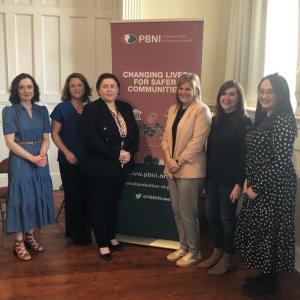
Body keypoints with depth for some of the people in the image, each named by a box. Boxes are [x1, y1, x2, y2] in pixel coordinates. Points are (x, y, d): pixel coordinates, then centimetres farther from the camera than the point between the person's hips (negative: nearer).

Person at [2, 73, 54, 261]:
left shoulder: (42, 110, 6)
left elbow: (46, 138, 4)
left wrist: (42, 154, -16)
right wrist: (32, 158, -20)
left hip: (41, 160, 5)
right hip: (20, 160, -4)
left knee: (38, 197, 10)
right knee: (21, 198, 0)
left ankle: (30, 235, 26)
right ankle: (19, 242, 12)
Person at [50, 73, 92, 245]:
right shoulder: (62, 108, -2)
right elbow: (55, 133, -2)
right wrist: (67, 152, -12)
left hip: (88, 159, 2)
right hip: (69, 160, -2)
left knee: (87, 195, 7)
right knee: (73, 195, 6)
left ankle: (86, 231, 24)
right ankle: (75, 233, 20)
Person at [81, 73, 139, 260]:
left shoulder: (126, 108, 9)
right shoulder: (91, 109, -9)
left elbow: (134, 133, 8)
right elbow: (91, 139, -19)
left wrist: (129, 152, -9)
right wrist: (116, 154, -20)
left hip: (122, 166, 5)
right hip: (100, 166, -5)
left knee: (114, 203, 17)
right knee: (100, 205, 6)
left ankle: (111, 236, 35)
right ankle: (103, 244, 19)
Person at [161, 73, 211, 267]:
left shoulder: (202, 110, -9)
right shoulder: (173, 109, 13)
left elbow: (197, 141, -16)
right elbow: (167, 136, 11)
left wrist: (179, 162, -15)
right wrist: (168, 158, -5)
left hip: (190, 169, -7)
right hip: (172, 168, 7)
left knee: (187, 212, 1)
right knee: (177, 210, 14)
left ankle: (194, 251, 19)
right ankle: (184, 246, 30)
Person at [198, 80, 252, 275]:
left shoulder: (244, 123, -11)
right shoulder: (215, 121, 8)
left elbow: (245, 156, -15)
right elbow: (210, 151, 9)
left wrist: (239, 184, -17)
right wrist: (206, 176, 7)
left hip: (229, 180, -6)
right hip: (212, 178, 6)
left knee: (227, 218, 6)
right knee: (212, 216, 13)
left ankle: (228, 260, 24)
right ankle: (217, 253, 33)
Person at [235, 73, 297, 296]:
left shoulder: (284, 120, -17)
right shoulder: (263, 118, 11)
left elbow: (280, 161, -21)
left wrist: (257, 187, -16)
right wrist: (248, 182, 6)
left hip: (274, 188, -9)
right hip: (257, 186, 9)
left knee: (270, 232, 5)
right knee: (258, 231, 16)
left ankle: (271, 281, 23)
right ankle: (264, 274, 33)